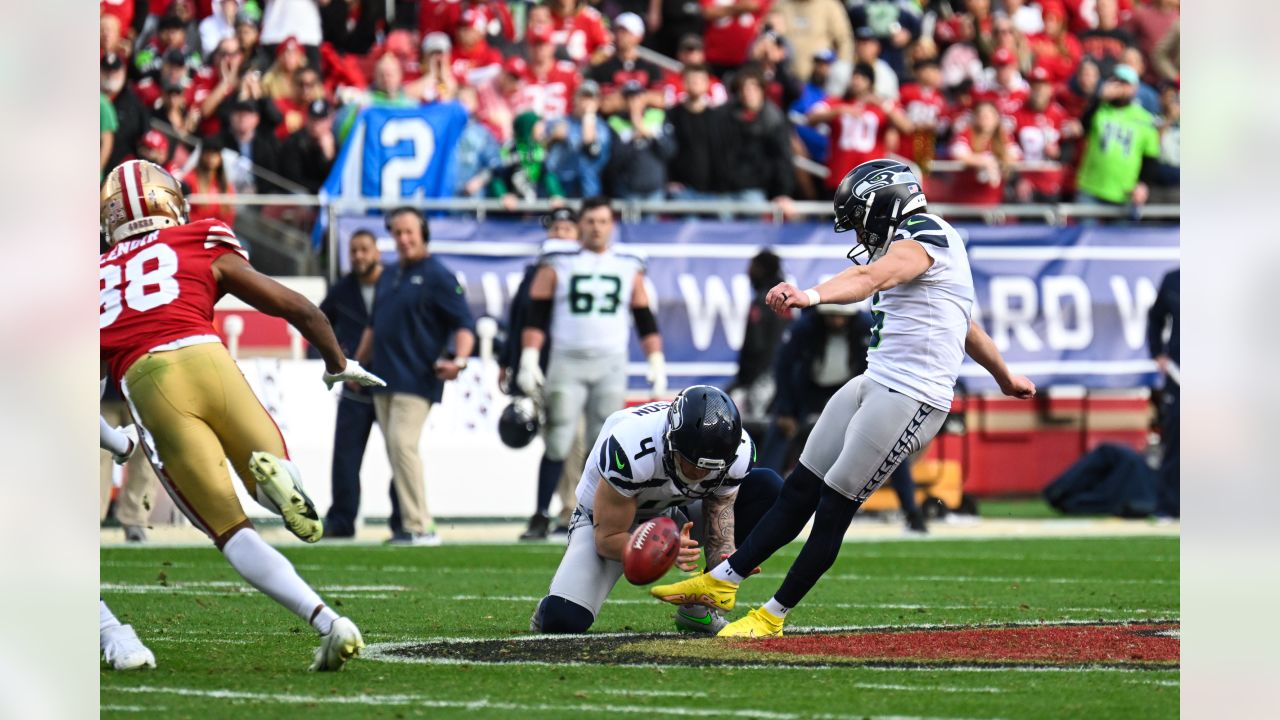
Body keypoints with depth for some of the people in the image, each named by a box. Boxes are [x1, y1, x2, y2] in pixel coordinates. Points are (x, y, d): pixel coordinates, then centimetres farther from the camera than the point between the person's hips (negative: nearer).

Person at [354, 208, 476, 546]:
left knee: (403, 444, -18)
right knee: (396, 451, 6)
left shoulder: (438, 276, -5)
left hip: (416, 378, -8)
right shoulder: (388, 276, 18)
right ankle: (403, 523, 10)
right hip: (384, 379, 8)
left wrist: (459, 360, -27)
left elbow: (465, 323, -11)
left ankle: (419, 527, -18)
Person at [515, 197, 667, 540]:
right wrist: (529, 361, -9)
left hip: (610, 367, 2)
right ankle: (540, 516, -1)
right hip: (567, 362, -2)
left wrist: (657, 364, 6)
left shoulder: (629, 270, 11)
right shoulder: (557, 267, 4)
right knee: (557, 444, -6)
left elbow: (645, 321, 14)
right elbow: (536, 317, 0)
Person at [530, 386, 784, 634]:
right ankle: (554, 607, 13)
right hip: (605, 519, -4)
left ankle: (698, 607, -8)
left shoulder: (739, 453, -24)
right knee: (562, 620, -29)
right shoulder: (629, 450, -38)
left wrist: (728, 557, -41)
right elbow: (607, 538, -29)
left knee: (767, 489, -19)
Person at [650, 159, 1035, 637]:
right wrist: (1005, 377, 46)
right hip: (876, 383, 10)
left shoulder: (922, 239, -11)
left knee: (834, 508, -4)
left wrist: (812, 296, -50)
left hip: (909, 400, -10)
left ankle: (772, 616, 3)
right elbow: (966, 326, 33)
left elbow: (870, 279, -33)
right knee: (799, 492, 8)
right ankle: (720, 582, 11)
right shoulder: (922, 243, 20)